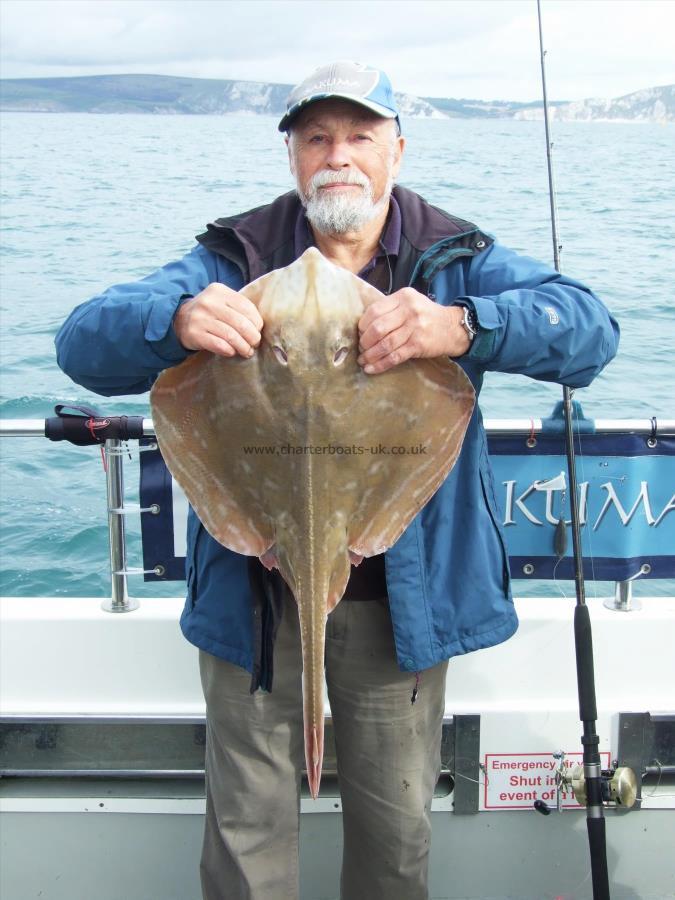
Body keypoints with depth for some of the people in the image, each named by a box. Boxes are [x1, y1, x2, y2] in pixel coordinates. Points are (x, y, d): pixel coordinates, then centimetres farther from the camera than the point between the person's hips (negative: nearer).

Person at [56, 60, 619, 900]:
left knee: (397, 822, 17)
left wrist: (464, 326, -35)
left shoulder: (453, 256, -1)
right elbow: (83, 342, -9)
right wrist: (177, 320, -32)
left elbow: (590, 328, -15)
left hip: (400, 598, 1)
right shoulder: (236, 256, -1)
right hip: (255, 592, 0)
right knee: (247, 828, 13)